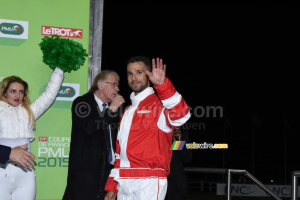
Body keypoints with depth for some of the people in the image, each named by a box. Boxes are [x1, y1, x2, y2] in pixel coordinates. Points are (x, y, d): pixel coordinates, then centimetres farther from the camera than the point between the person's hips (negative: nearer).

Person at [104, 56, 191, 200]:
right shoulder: (128, 110, 21)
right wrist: (112, 186, 19)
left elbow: (180, 115, -28)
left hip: (149, 183, -7)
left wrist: (162, 84, -39)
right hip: (124, 183, 8)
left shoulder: (160, 104, -4)